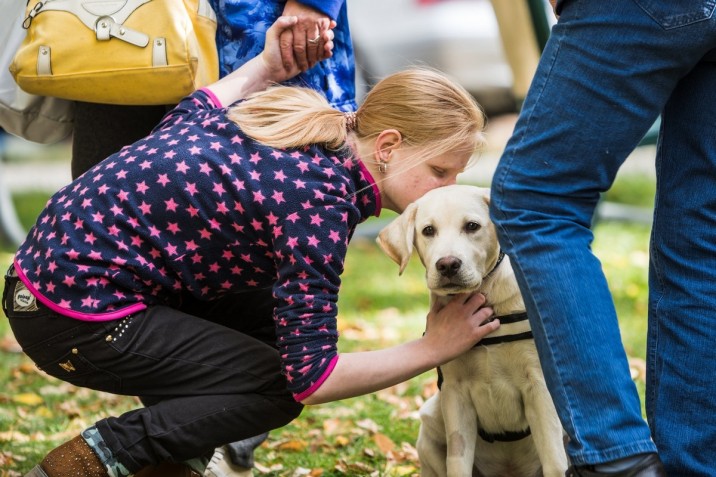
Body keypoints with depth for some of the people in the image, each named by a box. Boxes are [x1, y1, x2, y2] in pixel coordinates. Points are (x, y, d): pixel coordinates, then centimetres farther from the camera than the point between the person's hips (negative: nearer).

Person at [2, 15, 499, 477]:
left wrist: (265, 68, 25)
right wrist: (432, 349, -13)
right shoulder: (320, 197, -21)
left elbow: (191, 116, 20)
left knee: (276, 315, 16)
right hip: (78, 313, -9)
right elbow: (309, 378, -20)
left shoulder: (298, 115, 3)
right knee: (279, 386, -3)